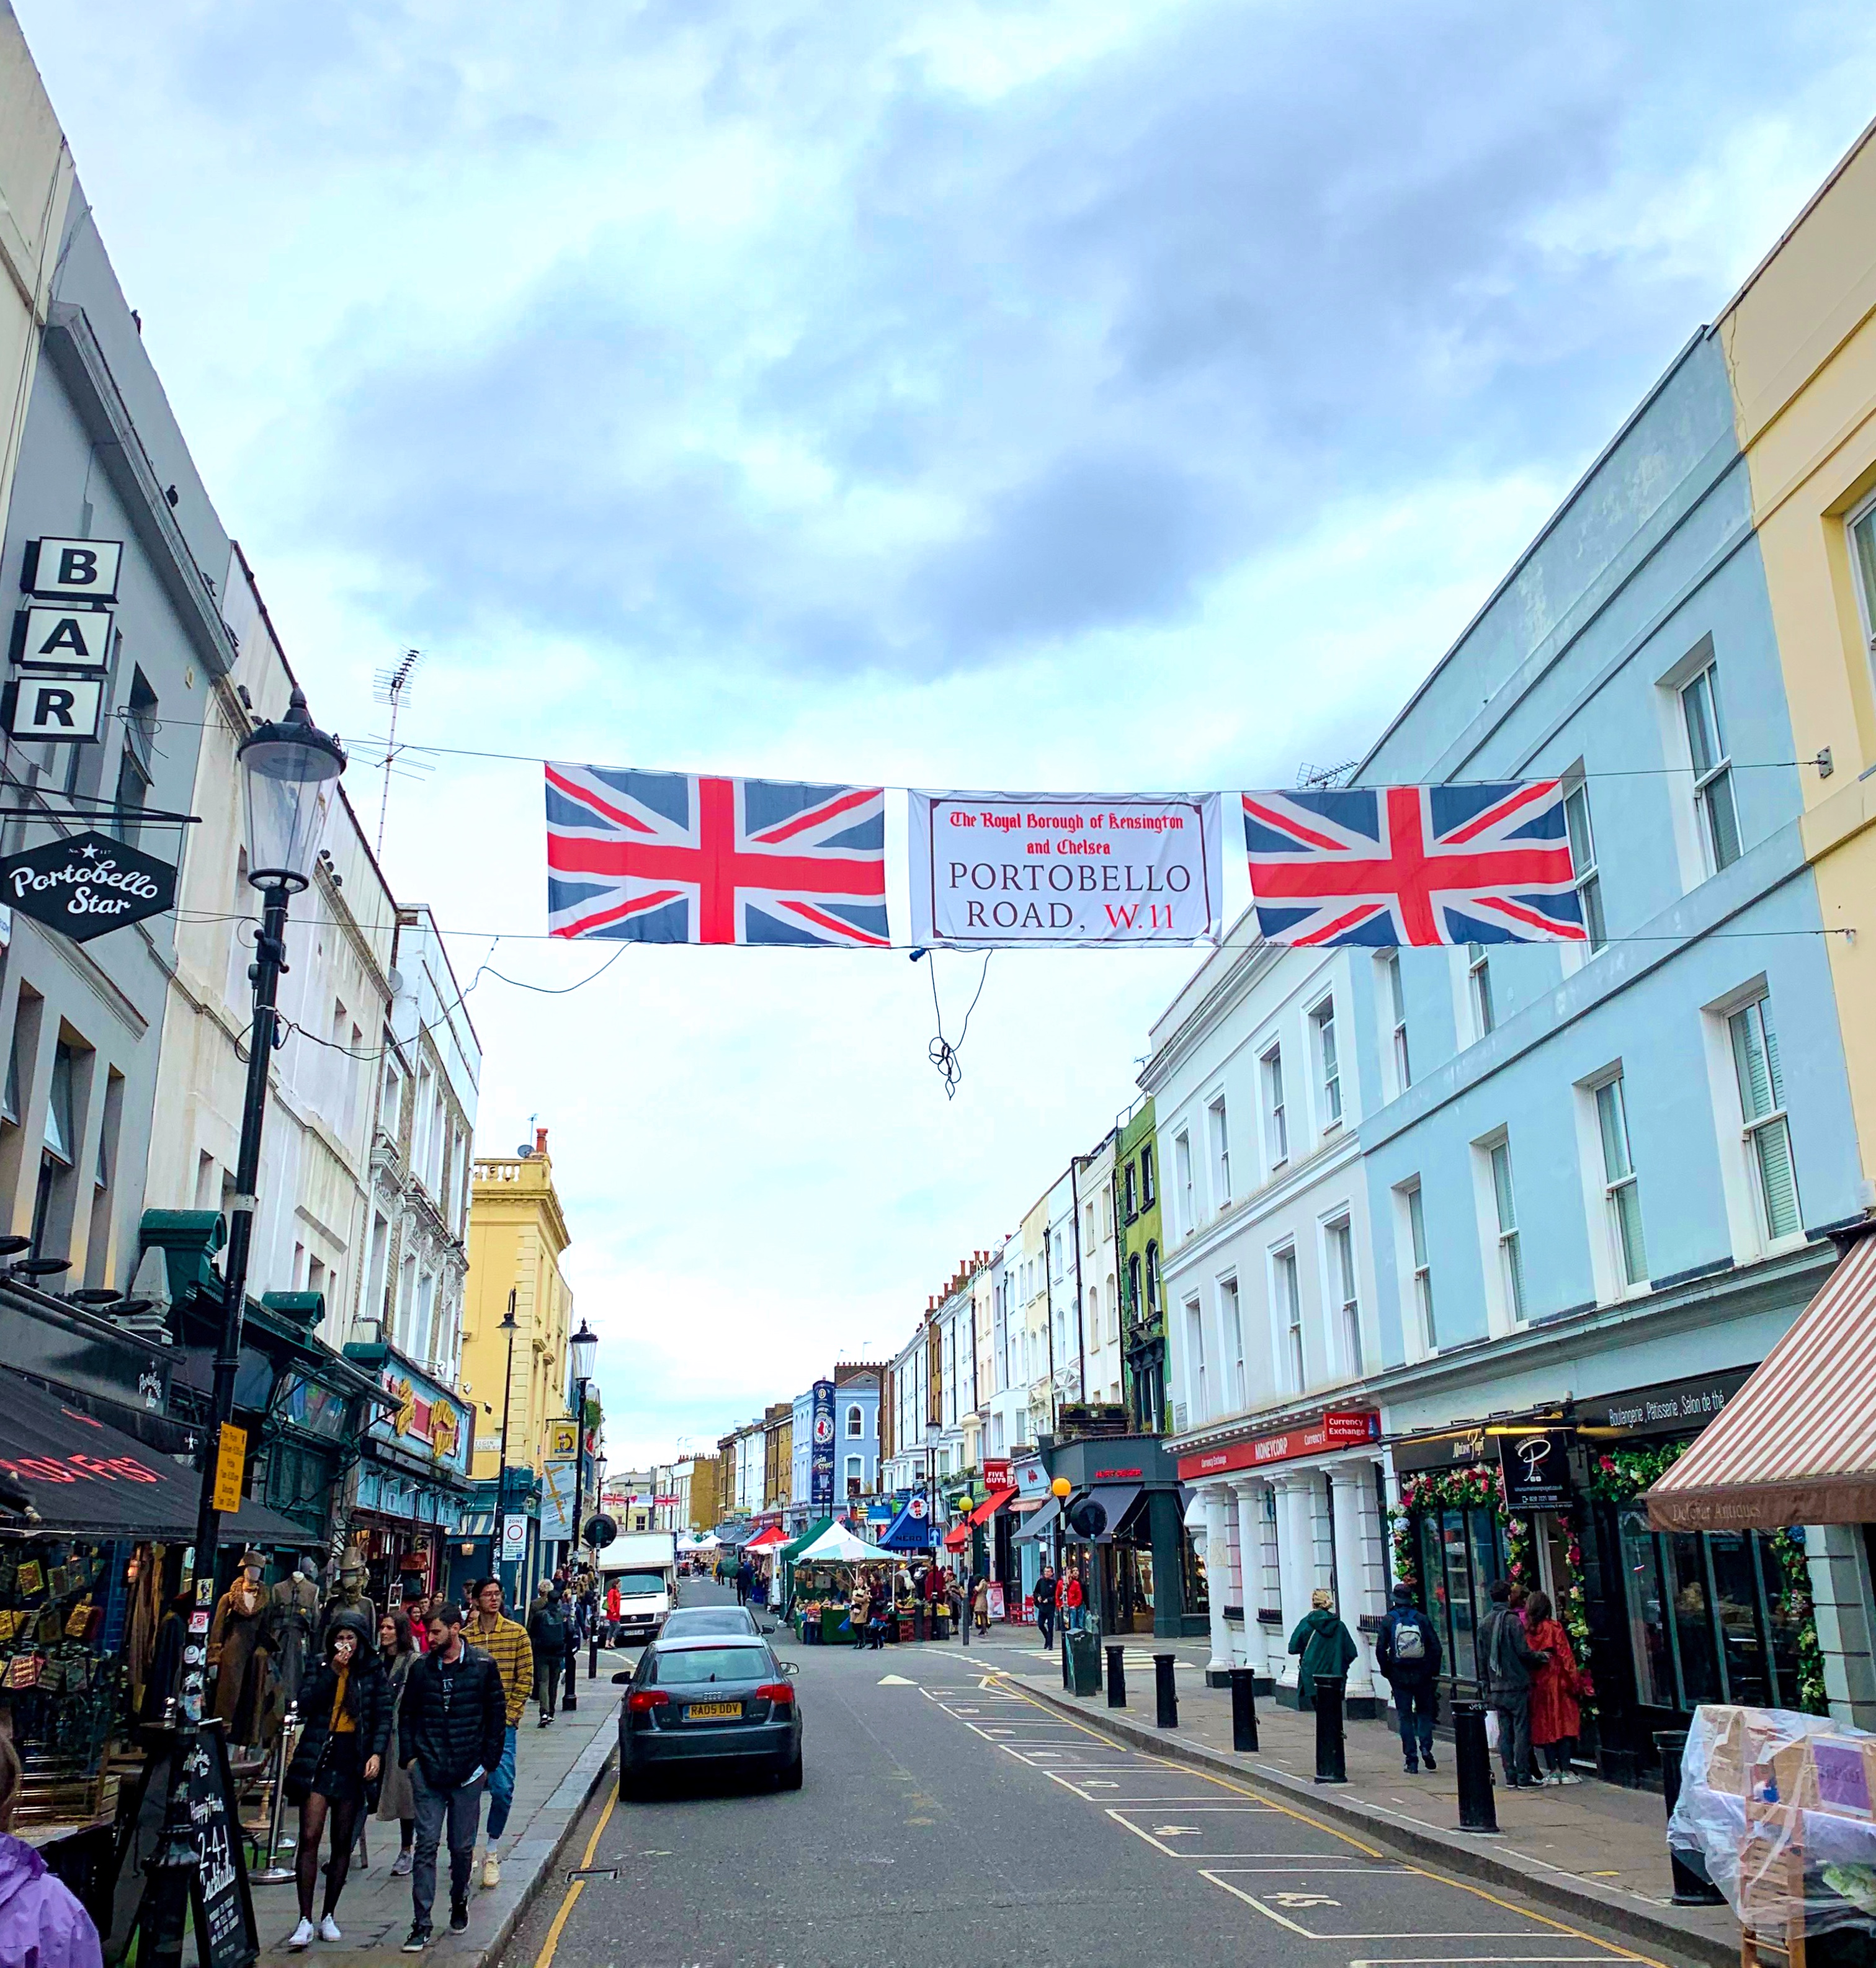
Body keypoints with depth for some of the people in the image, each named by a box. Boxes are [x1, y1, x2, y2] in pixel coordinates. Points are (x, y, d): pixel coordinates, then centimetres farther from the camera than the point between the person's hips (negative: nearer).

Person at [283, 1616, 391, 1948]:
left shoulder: (373, 1674, 5)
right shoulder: (320, 1669, 7)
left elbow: (384, 1717, 5)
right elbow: (305, 1705, -8)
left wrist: (377, 1753, -8)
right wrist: (333, 1671, -14)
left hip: (353, 1766, 1)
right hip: (319, 1761, 0)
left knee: (342, 1843, 6)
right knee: (309, 1837, -11)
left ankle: (328, 1917, 18)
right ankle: (305, 1921, -6)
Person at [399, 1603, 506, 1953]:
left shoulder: (483, 1666, -3)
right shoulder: (421, 1668, 3)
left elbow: (496, 1715, 2)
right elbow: (406, 1714, 12)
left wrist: (487, 1762, -1)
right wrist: (409, 1756, 2)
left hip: (468, 1773, -1)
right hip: (427, 1771, 1)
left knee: (462, 1847, 8)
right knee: (426, 1845, -2)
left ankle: (459, 1904, 32)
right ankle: (421, 1925, 2)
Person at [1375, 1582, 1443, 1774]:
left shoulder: (1388, 1621, -5)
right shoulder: (1422, 1619, -3)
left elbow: (1380, 1649, -7)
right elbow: (1435, 1647, -4)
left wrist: (1386, 1672, 6)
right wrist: (1433, 1671, 6)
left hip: (1399, 1676, -1)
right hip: (1422, 1675, 1)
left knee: (1405, 1717, 6)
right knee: (1424, 1711, 16)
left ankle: (1412, 1760, 3)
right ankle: (1425, 1746, -5)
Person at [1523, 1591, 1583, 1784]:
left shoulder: (1526, 1631, 1)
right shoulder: (1554, 1627, -8)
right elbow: (1566, 1655, -9)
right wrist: (1575, 1681, -4)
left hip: (1537, 1685, 3)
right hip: (1557, 1682, -3)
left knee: (1545, 1726, 8)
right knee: (1563, 1723, 3)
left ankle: (1552, 1771, 10)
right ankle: (1566, 1771, 1)